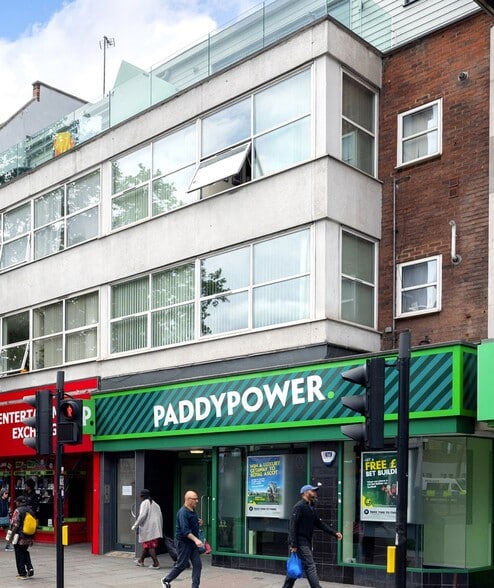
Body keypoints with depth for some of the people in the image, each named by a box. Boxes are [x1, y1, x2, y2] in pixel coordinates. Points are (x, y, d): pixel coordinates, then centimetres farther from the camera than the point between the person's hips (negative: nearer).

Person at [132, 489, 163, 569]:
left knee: (149, 546, -4)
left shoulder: (145, 503, -6)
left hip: (148, 529, -8)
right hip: (155, 529, 8)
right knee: (146, 545, 18)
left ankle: (156, 564, -9)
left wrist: (135, 526, -9)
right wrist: (160, 528, 22)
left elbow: (142, 516, -16)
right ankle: (141, 561, 29)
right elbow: (160, 517, 17)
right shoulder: (155, 504, 18)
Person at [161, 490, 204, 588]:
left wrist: (199, 523, 4)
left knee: (197, 564, 2)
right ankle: (166, 580, 22)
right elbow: (185, 530, -28)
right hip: (183, 542, -8)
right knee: (182, 564, 1)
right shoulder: (183, 512, -19)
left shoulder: (193, 511, 9)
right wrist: (196, 539, -36)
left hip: (192, 542, 8)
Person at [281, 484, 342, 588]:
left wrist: (334, 533, 10)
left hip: (306, 542, 10)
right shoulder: (299, 506, -14)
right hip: (300, 542, -10)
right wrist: (293, 544, -23)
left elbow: (319, 523, 19)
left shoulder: (311, 508, 17)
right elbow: (293, 526, -19)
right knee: (310, 566, -10)